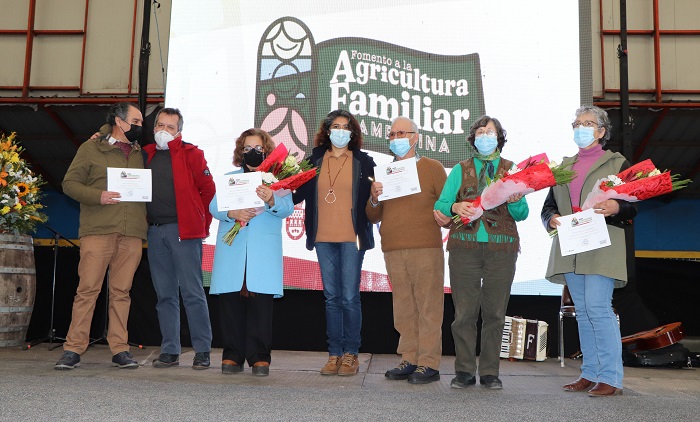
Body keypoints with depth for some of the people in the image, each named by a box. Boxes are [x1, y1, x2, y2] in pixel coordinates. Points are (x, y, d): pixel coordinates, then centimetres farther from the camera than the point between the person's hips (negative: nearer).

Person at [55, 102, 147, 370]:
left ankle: (120, 350, 7)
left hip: (132, 233, 3)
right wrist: (98, 196, -12)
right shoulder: (91, 148, 9)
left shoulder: (141, 154, 20)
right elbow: (70, 182, 4)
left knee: (121, 291, 4)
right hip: (98, 230, -3)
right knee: (88, 289, -4)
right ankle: (74, 348, 3)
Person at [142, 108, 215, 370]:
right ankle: (169, 351, 15)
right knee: (165, 294, 8)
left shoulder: (190, 154, 0)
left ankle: (202, 351, 3)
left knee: (192, 292, -4)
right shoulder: (146, 155, 14)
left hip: (183, 230, -5)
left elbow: (209, 190, -1)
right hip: (155, 232, 5)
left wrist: (203, 224, 0)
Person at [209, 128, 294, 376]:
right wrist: (232, 213, -15)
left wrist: (271, 200, -26)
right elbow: (214, 206, 6)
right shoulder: (228, 178, 20)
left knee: (260, 300, -7)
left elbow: (287, 208, -4)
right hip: (231, 248, 2)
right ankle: (232, 356, 7)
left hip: (264, 250, -2)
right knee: (230, 300, -1)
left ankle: (260, 357, 0)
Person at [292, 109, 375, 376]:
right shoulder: (315, 160, 11)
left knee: (350, 297, -3)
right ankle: (334, 354, 15)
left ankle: (351, 354, 8)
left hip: (352, 238, -3)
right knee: (331, 297, 8)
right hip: (323, 238, 3)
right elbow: (300, 194, 7)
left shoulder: (363, 162, 6)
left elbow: (371, 200, 4)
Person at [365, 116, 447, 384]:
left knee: (428, 306, -3)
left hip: (426, 249, -4)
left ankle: (429, 364, 2)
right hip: (393, 251, 4)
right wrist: (374, 199, -2)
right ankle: (410, 360, 15)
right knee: (403, 308, 6)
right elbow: (373, 217, 17)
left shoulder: (432, 167, 7)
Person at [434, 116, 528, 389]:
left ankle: (490, 372, 13)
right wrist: (455, 207, -14)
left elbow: (522, 214, 8)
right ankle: (465, 371, 10)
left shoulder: (511, 170, 14)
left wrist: (515, 202, -13)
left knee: (495, 312, 3)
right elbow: (440, 205, 7)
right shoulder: (460, 170, 15)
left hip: (501, 247, 0)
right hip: (464, 245, 0)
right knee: (464, 312, -1)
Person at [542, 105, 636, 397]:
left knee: (597, 306, -13)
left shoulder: (617, 163, 6)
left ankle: (611, 378, -4)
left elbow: (635, 205, 0)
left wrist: (615, 208, -22)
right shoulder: (563, 166, 19)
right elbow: (548, 205, 18)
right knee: (582, 311, 8)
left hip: (602, 248, -5)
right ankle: (591, 373, 17)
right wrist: (552, 218, -4)